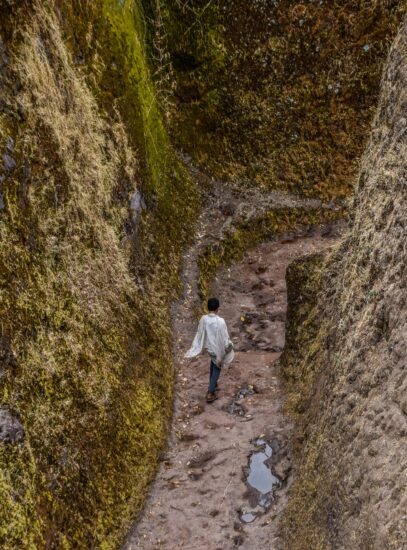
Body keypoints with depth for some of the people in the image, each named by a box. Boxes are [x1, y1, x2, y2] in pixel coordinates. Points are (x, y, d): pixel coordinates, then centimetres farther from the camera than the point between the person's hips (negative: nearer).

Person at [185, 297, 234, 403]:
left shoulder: (203, 319, -16)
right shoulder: (220, 321, -29)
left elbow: (199, 335, -6)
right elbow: (225, 337, -20)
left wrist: (194, 349, 5)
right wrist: (228, 346, -1)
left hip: (209, 346, 5)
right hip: (219, 348, -4)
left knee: (213, 364, 30)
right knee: (217, 368, 13)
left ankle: (213, 385, 44)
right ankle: (210, 393, 11)